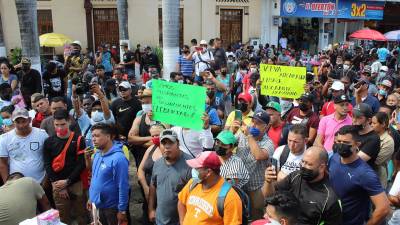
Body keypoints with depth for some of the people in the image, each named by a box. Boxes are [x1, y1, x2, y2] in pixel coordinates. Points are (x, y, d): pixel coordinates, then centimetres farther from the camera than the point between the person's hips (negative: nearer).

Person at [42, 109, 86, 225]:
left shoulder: (78, 140, -2)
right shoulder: (48, 142, 2)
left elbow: (81, 164, -5)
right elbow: (48, 166, 0)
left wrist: (67, 181, -11)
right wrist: (59, 186, -7)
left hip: (77, 183, -1)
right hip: (58, 185, 1)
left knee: (81, 215, 6)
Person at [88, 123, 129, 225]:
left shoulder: (118, 158, -24)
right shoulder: (97, 155, 1)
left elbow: (123, 186, -22)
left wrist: (122, 210, -20)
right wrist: (91, 198, 14)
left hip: (111, 208, -7)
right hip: (96, 205, 7)